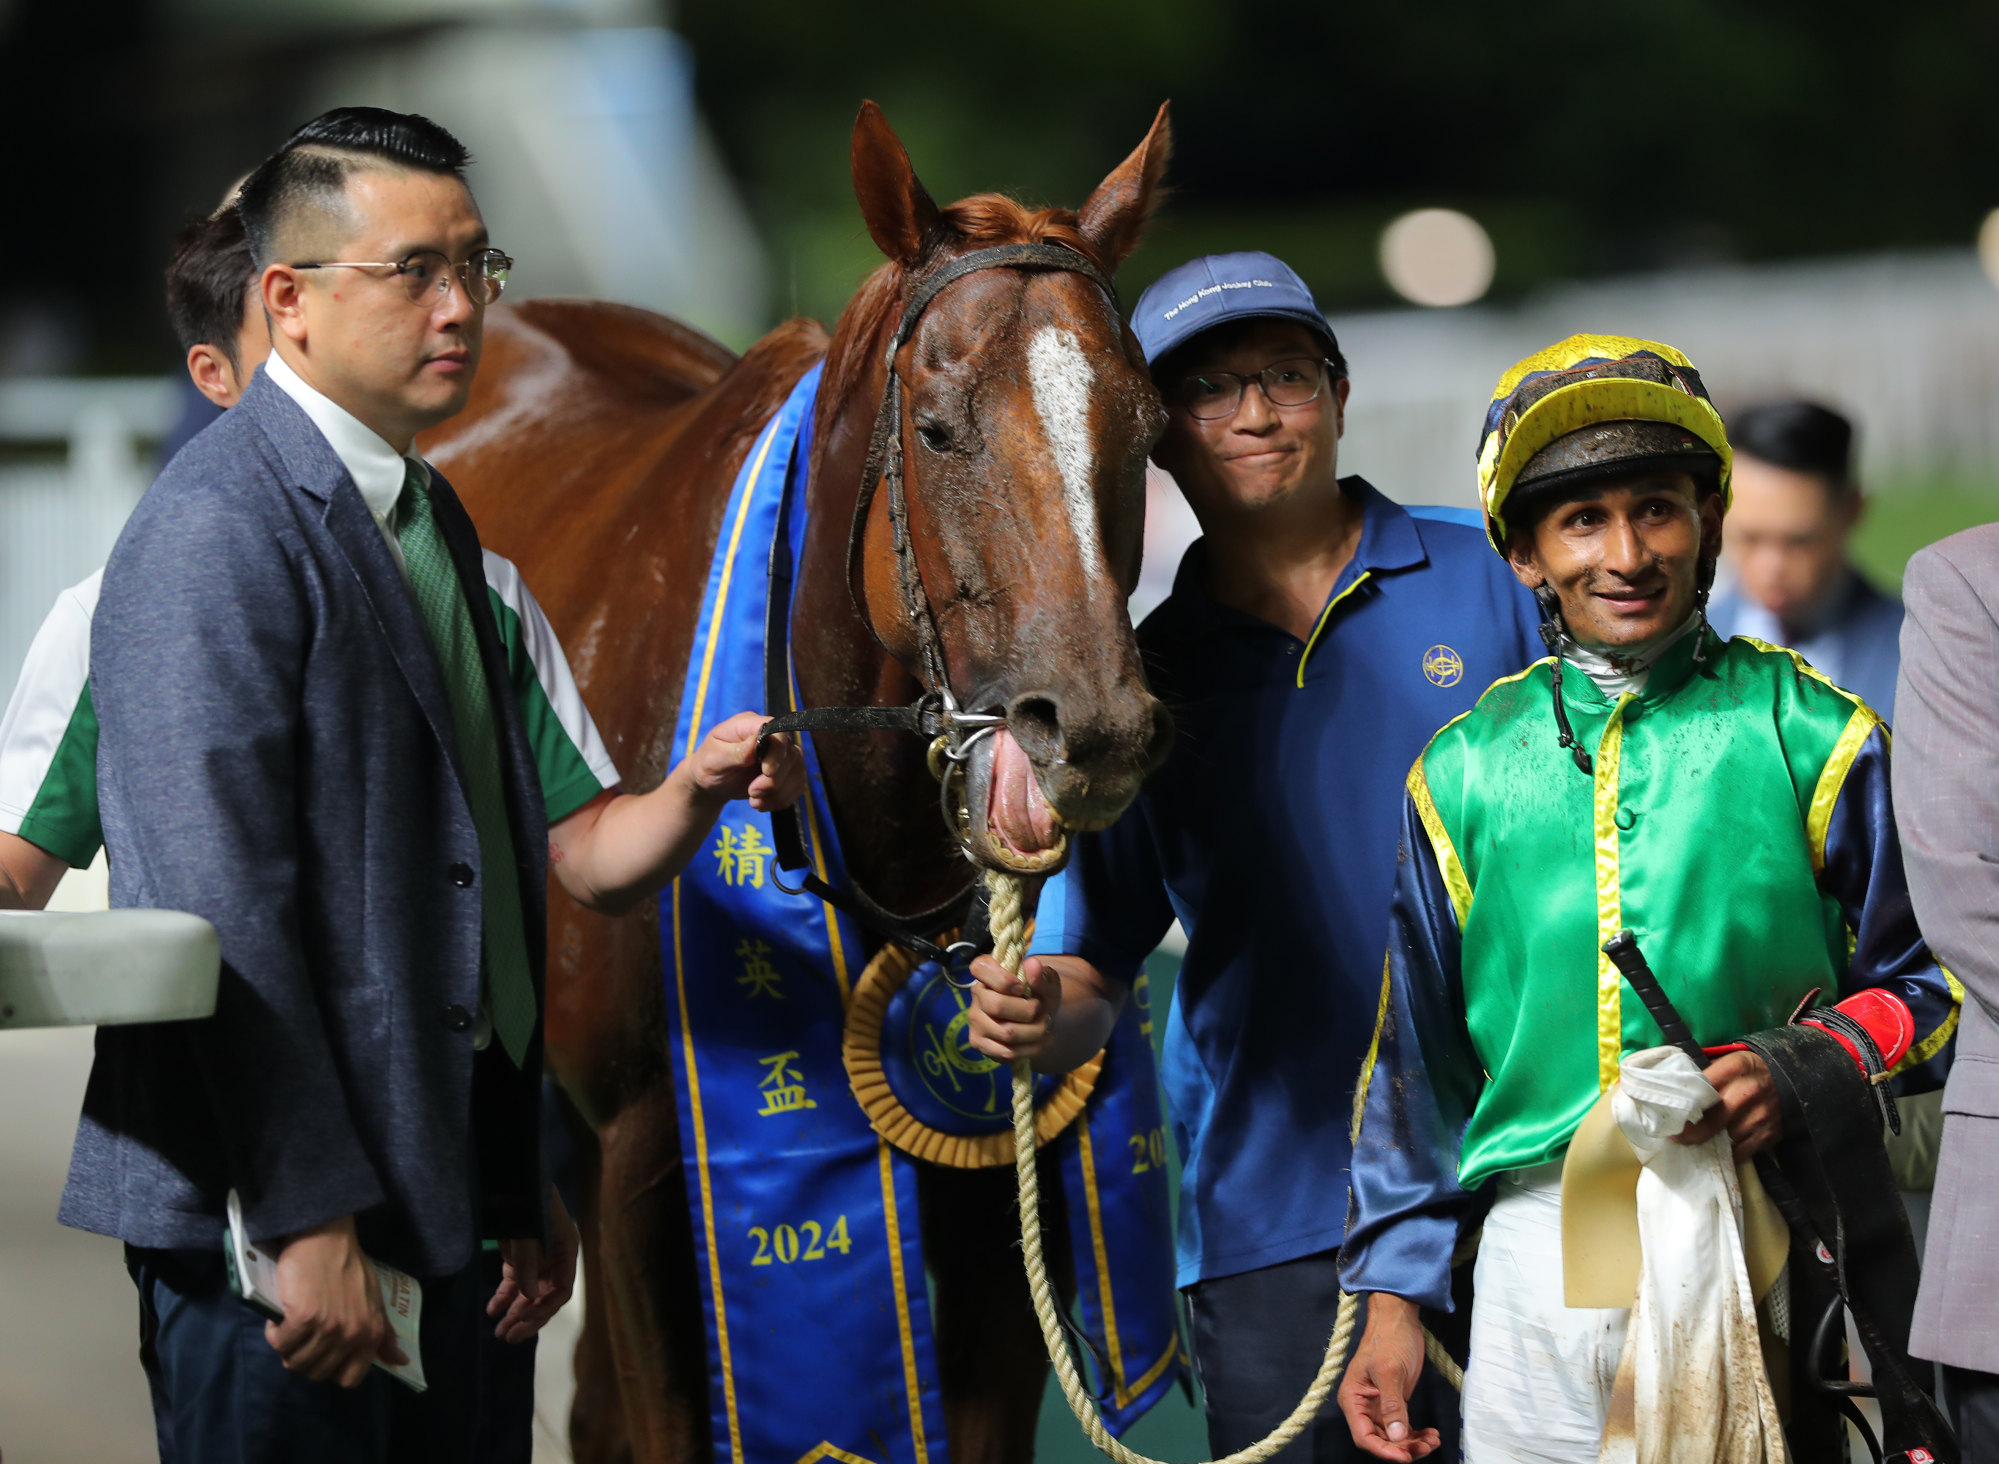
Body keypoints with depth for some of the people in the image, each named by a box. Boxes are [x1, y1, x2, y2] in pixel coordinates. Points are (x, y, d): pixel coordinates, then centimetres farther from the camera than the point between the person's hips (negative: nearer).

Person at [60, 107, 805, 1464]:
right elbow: (221, 906, -18)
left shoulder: (452, 540, 17)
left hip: (446, 1204, 9)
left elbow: (581, 851, 18)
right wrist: (308, 1220, -20)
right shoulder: (223, 529, -12)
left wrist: (695, 793, -4)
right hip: (277, 1205, -9)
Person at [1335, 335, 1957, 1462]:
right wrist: (1394, 1294, 13)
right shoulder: (1464, 773, 12)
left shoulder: (1812, 738, 4)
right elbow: (1414, 1052, 17)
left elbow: (1929, 978, 7)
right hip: (1537, 1236, 2)